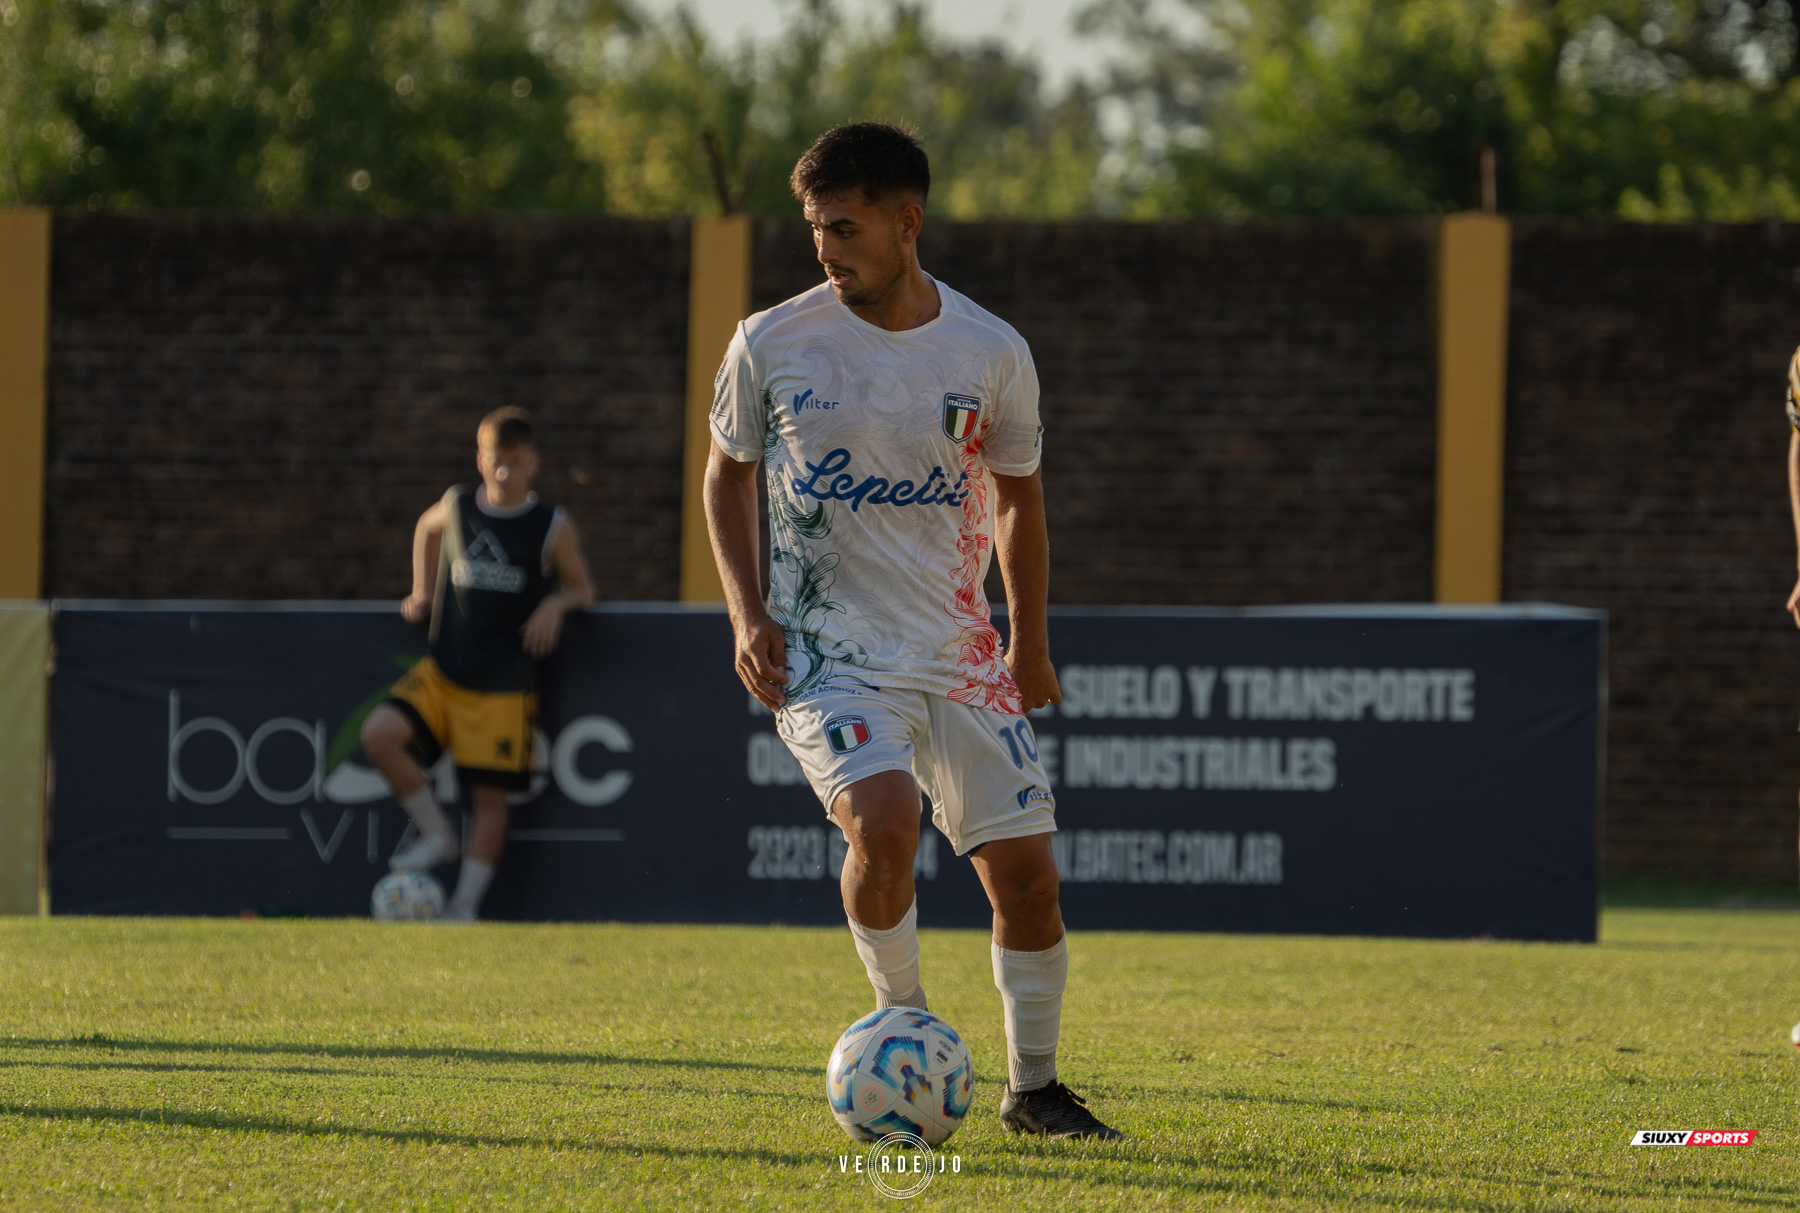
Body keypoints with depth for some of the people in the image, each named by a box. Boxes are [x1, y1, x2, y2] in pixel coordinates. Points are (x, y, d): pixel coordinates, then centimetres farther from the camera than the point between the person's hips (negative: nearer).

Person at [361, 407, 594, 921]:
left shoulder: (552, 528, -3)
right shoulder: (457, 506, 5)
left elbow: (581, 590, 7)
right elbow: (426, 528, 27)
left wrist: (556, 604, -15)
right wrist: (422, 593, 16)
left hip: (504, 686, -3)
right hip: (442, 672, 3)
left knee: (490, 794, -4)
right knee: (380, 733, -18)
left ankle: (465, 905, 5)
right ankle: (437, 835, -1)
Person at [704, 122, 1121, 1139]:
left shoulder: (993, 355, -2)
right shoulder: (772, 345, -5)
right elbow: (729, 471, 10)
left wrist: (1030, 646, 10)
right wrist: (748, 615, -2)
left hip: (961, 658, 2)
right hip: (826, 653, -2)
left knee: (1025, 868, -2)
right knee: (884, 821, -28)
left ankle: (1034, 1086, 17)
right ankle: (902, 1017, -2)